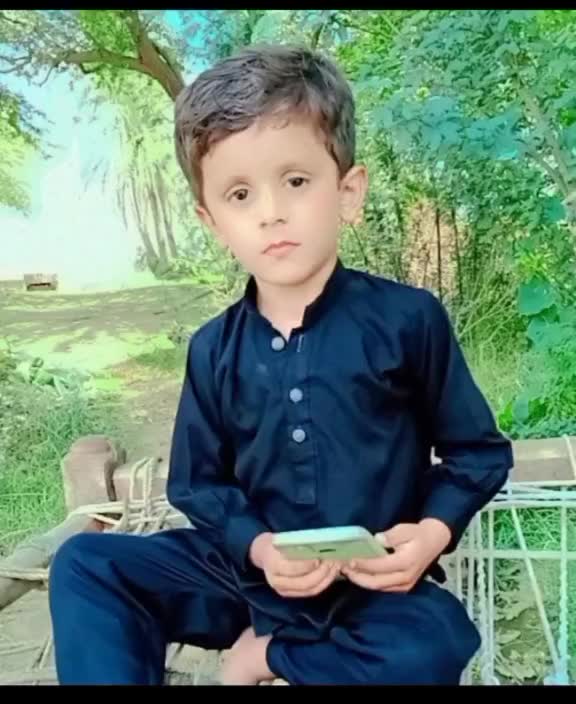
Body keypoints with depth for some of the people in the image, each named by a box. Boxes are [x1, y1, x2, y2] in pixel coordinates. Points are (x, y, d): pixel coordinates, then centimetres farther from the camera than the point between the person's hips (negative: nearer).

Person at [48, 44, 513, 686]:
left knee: (431, 646, -34)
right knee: (84, 566, -11)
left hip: (375, 585, -2)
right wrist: (255, 548, -15)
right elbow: (198, 485, 5)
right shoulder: (213, 349, -1)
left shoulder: (407, 318, -9)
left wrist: (434, 531, -17)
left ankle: (269, 653, -9)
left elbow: (478, 450, 1)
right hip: (252, 575, 3)